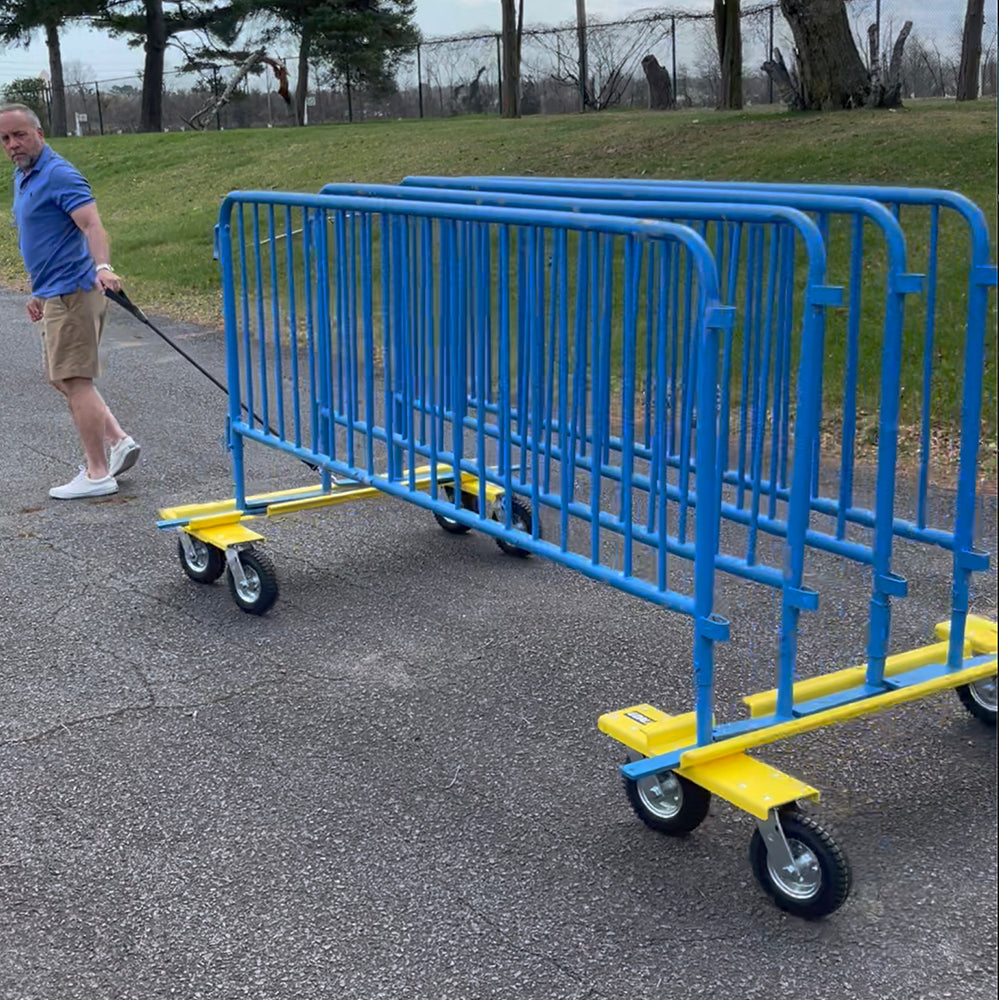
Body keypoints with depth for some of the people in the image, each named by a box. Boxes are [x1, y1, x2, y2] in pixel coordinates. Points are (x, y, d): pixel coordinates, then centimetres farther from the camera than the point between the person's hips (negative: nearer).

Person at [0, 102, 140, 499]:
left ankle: (98, 473, -3)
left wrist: (103, 266, -46)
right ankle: (118, 441, 14)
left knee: (74, 380, -8)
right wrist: (38, 294, 27)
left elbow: (91, 224, -29)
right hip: (54, 294, 10)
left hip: (72, 292, -10)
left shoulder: (58, 174, -14)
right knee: (65, 379, 14)